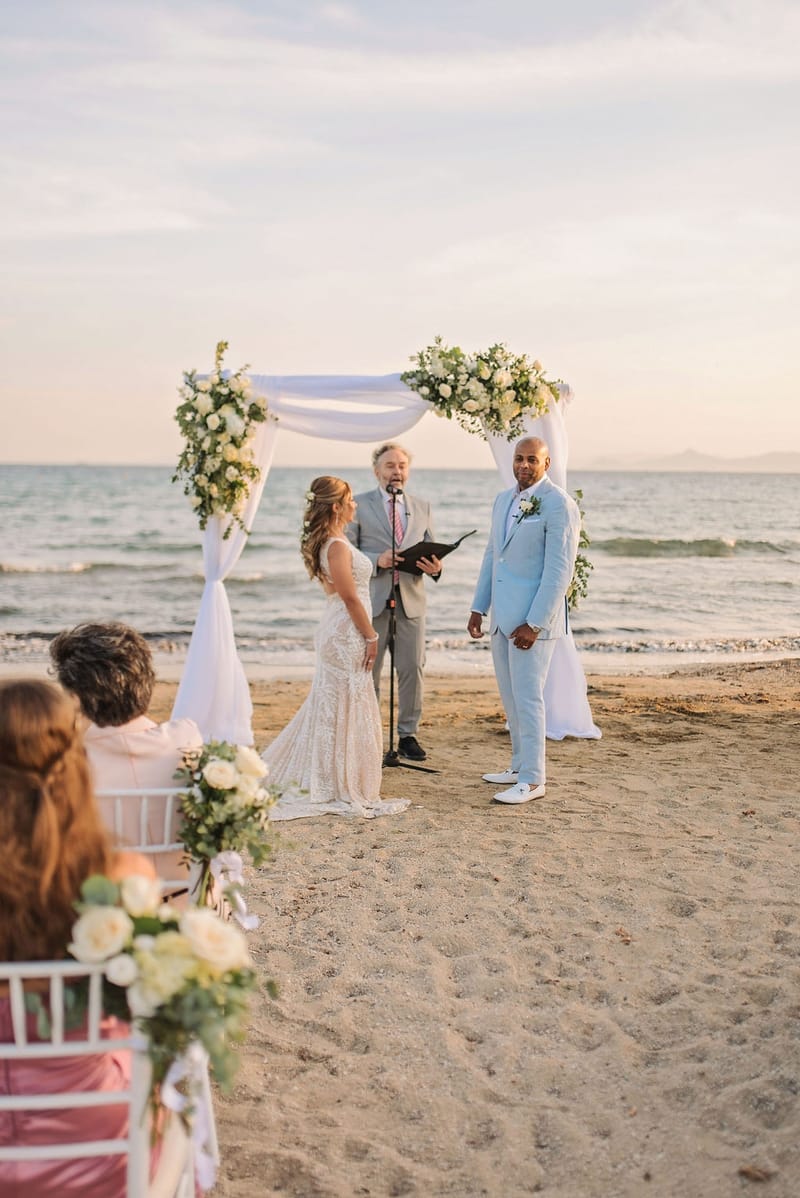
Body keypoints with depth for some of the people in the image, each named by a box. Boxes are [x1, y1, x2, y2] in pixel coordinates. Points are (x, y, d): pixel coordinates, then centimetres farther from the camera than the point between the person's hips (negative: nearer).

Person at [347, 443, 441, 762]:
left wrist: (434, 567, -10)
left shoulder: (422, 508, 13)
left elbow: (431, 551, 13)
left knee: (413, 669, 4)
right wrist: (377, 560, -20)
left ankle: (408, 735, 15)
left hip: (410, 600, 3)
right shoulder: (358, 505, 2)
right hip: (372, 600, -3)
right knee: (367, 672, 4)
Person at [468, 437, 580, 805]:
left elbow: (559, 570, -17)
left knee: (527, 698, -5)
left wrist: (534, 623, -19)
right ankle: (520, 766, 28)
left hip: (533, 619, -8)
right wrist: (478, 608, 15)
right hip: (502, 617, 8)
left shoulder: (559, 505, -13)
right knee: (510, 698, 15)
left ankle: (532, 780, 3)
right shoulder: (503, 500, 13)